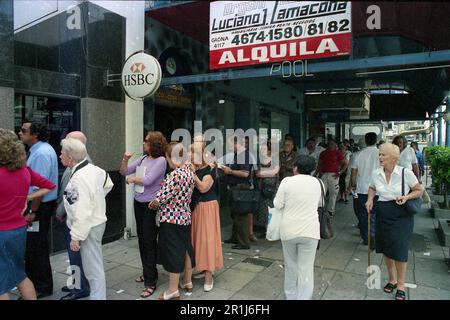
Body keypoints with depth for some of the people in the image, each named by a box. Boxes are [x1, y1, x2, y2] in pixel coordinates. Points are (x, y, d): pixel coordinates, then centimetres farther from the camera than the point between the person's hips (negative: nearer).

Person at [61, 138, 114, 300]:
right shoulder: (94, 168, 2)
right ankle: (98, 294, 33)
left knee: (93, 270, 3)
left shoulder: (78, 179, -24)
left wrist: (75, 237, -19)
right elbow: (108, 184, 20)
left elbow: (82, 212, -26)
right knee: (94, 266, 20)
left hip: (89, 228, -9)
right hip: (97, 221, 9)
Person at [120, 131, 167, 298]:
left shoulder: (160, 160, -14)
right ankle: (147, 272, 35)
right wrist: (125, 159, -8)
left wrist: (132, 179, -5)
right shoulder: (143, 158, 6)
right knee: (141, 239, 17)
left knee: (149, 242, -2)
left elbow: (147, 180, -21)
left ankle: (150, 282, 8)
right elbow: (124, 171, 9)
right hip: (138, 203, 7)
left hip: (151, 205, -7)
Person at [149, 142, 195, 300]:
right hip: (185, 216, 8)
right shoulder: (189, 170, 3)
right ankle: (188, 281, 33)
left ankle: (173, 290, 13)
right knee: (185, 248, 17)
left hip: (171, 218, -8)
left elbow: (161, 198, -21)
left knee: (172, 251, 2)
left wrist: (151, 204, -2)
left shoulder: (175, 175, -23)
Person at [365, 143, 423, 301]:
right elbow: (372, 188, 17)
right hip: (383, 215, 4)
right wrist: (370, 199, -1)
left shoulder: (406, 173, -13)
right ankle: (392, 279, 35)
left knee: (399, 250, -3)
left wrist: (407, 196, -18)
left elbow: (419, 190, 0)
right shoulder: (376, 174, -3)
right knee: (386, 249, 13)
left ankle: (401, 284, 19)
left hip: (401, 216, -4)